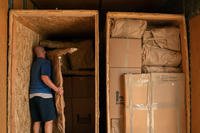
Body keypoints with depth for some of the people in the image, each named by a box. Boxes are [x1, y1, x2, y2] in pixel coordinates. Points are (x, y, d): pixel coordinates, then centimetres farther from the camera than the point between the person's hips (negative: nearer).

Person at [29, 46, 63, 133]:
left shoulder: (34, 63, 18)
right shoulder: (45, 62, -4)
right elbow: (44, 77, -19)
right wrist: (56, 89, -17)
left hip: (32, 94, 7)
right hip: (44, 94, -7)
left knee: (36, 121, 8)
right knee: (49, 120, -4)